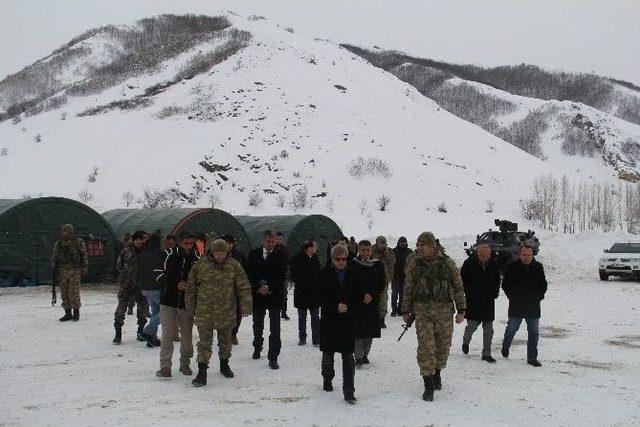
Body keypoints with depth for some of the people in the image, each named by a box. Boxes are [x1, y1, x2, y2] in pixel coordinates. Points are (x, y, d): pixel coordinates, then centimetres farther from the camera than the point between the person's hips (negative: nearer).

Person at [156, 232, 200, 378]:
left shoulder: (196, 259, -1)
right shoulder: (171, 257, -4)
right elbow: (161, 278, -6)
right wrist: (176, 284, -21)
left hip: (187, 303, 1)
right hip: (169, 301, -1)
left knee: (187, 335, 8)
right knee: (167, 334, -3)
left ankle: (185, 364, 23)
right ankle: (165, 367, 1)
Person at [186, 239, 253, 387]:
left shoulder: (234, 265, -3)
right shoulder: (200, 265, -4)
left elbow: (244, 288, 0)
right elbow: (191, 288, 3)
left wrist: (246, 307, -5)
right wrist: (191, 309, 5)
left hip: (226, 312, 1)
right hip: (204, 312, -1)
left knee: (225, 341, 16)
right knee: (205, 342, -3)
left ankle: (224, 364, 36)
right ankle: (202, 372, 1)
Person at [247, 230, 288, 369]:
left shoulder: (280, 256, -2)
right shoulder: (253, 254, 2)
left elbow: (281, 276, -6)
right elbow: (250, 274, -1)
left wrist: (268, 288, -14)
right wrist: (258, 288, -13)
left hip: (274, 296, -2)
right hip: (257, 295, 2)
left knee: (275, 329, -5)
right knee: (257, 326, 18)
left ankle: (273, 358, -1)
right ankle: (257, 348, 39)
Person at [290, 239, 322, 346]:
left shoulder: (315, 259, 8)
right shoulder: (297, 259, -6)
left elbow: (319, 275, 12)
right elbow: (294, 276, -8)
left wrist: (318, 288, 0)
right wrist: (302, 286, -16)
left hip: (314, 293, 3)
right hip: (302, 293, -3)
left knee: (315, 317, 2)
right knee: (302, 317, 8)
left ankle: (316, 339, 6)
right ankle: (302, 338, 18)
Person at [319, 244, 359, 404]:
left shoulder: (352, 274, 2)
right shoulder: (325, 273, -1)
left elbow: (358, 296, 5)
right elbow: (321, 296, -4)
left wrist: (348, 307, -12)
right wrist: (335, 306, -15)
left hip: (348, 320, 0)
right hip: (329, 319, 0)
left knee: (348, 356, -5)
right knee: (328, 353, 14)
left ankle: (349, 391, -4)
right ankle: (327, 379, 39)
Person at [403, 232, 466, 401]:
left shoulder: (447, 263, -1)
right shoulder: (414, 264, 3)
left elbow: (458, 287, 5)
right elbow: (408, 289, 11)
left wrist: (461, 310, 1)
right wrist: (406, 311, 13)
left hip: (444, 310, 0)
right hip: (422, 310, 0)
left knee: (443, 346, 9)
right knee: (426, 347, -8)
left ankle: (437, 372, 36)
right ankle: (429, 386, -3)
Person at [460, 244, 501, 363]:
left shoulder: (493, 265, 2)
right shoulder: (469, 263, -7)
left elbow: (497, 282, 16)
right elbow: (462, 280, -1)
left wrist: (494, 294, 5)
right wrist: (469, 293, -7)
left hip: (488, 301, 3)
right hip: (473, 301, -3)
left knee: (488, 329, 2)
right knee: (472, 325, -3)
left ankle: (486, 354, 10)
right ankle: (466, 342, 29)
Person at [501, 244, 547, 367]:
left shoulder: (538, 267, 5)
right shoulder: (512, 267, -4)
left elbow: (543, 284, 16)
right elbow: (505, 285, 2)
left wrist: (539, 296, 4)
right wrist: (513, 297, -4)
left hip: (533, 307, 2)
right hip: (516, 306, -2)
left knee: (534, 333, 2)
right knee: (512, 328, 10)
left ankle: (532, 358, 11)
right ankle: (505, 347, 38)